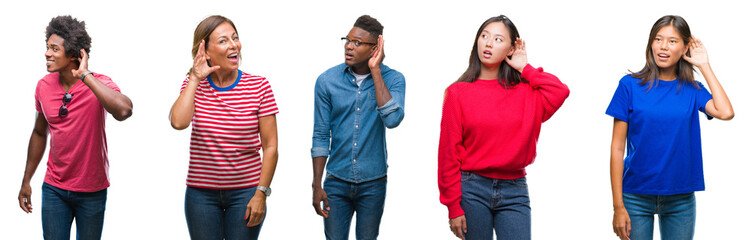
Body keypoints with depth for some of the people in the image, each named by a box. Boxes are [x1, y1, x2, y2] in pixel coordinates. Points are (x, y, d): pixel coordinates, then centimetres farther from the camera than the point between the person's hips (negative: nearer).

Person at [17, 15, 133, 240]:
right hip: (54, 188, 3)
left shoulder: (98, 84, -16)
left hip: (92, 191, -3)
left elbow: (124, 111, -39)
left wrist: (86, 76, -31)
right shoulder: (44, 86, -1)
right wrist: (26, 181, 15)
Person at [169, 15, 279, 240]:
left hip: (245, 192, -1)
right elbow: (178, 122, -20)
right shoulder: (193, 86, 1)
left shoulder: (259, 86, -4)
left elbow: (270, 146, -3)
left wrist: (261, 193, -9)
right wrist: (195, 78, -12)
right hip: (201, 193, 1)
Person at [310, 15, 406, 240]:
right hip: (336, 181, 1)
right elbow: (321, 137, 1)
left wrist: (375, 71, -20)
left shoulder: (392, 79, -6)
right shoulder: (327, 80, -3)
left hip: (373, 182, 0)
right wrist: (317, 185, -2)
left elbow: (392, 119, -25)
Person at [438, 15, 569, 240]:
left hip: (514, 191, 1)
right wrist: (453, 207, -6)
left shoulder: (524, 92, 8)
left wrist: (524, 68, 0)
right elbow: (449, 152, -1)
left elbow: (560, 92, -12)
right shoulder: (458, 92, 1)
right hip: (472, 189, -1)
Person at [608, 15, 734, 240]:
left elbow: (725, 112, -16)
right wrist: (618, 206, -10)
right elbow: (617, 147, -4)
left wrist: (704, 66, -6)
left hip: (681, 199, 2)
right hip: (637, 197, -2)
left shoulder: (691, 89, 4)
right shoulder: (630, 85, -3)